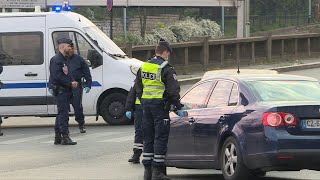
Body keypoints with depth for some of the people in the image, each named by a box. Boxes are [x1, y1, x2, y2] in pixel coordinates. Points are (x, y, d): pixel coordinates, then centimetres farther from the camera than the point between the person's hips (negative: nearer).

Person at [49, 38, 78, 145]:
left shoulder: (66, 60, 19)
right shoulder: (56, 60, -13)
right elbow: (57, 77, -21)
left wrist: (73, 82, 6)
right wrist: (70, 84, -17)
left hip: (66, 91, 10)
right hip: (60, 90, -10)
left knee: (61, 113, 13)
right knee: (63, 113, -12)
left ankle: (58, 137, 19)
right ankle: (65, 137, -13)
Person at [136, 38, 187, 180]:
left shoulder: (144, 67, 11)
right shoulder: (166, 69, -11)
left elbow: (138, 89, 17)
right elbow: (173, 90, -13)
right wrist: (178, 107, -6)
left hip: (146, 105, 7)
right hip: (160, 105, -7)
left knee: (148, 137, 12)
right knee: (160, 138, -3)